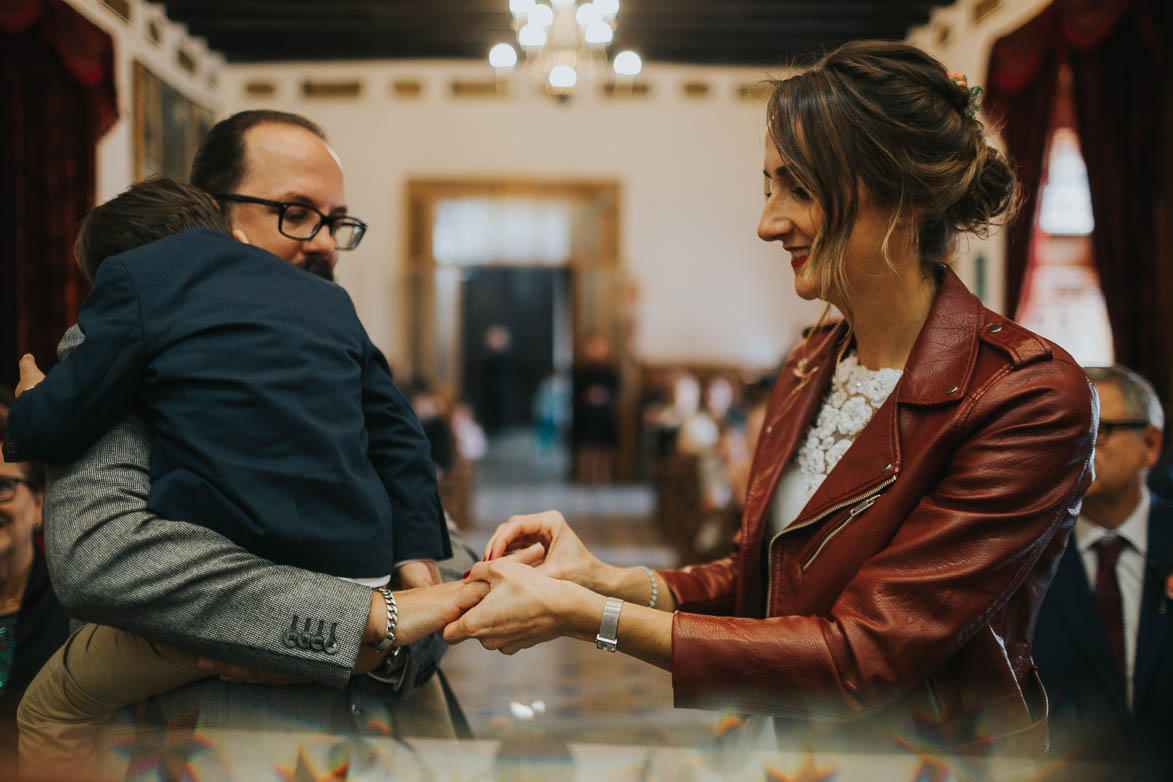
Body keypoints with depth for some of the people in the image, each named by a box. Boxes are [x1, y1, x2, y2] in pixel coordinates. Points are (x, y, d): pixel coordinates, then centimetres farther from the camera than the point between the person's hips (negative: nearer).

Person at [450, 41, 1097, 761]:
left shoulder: (1031, 397, -17)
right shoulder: (811, 367, 4)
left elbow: (863, 654, -21)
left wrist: (587, 615, -22)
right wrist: (610, 580, -8)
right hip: (800, 742, 6)